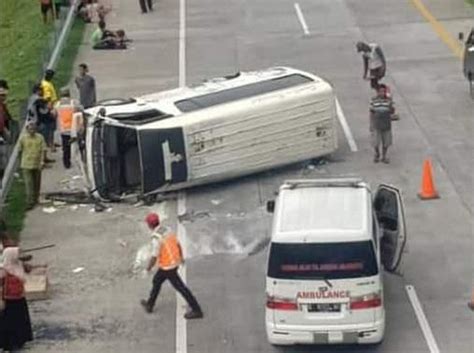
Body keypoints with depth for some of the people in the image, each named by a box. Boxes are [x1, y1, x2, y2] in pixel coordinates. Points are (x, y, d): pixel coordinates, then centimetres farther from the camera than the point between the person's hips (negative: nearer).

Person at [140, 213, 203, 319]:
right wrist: (181, 257, 27)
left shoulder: (156, 238, -30)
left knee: (180, 288, 4)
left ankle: (196, 310, 14)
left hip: (168, 267, -9)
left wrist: (149, 267, -5)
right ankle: (149, 305, 41)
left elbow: (154, 258, -26)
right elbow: (178, 244, 9)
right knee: (156, 281, 26)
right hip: (174, 262, 9)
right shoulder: (166, 230, -2)